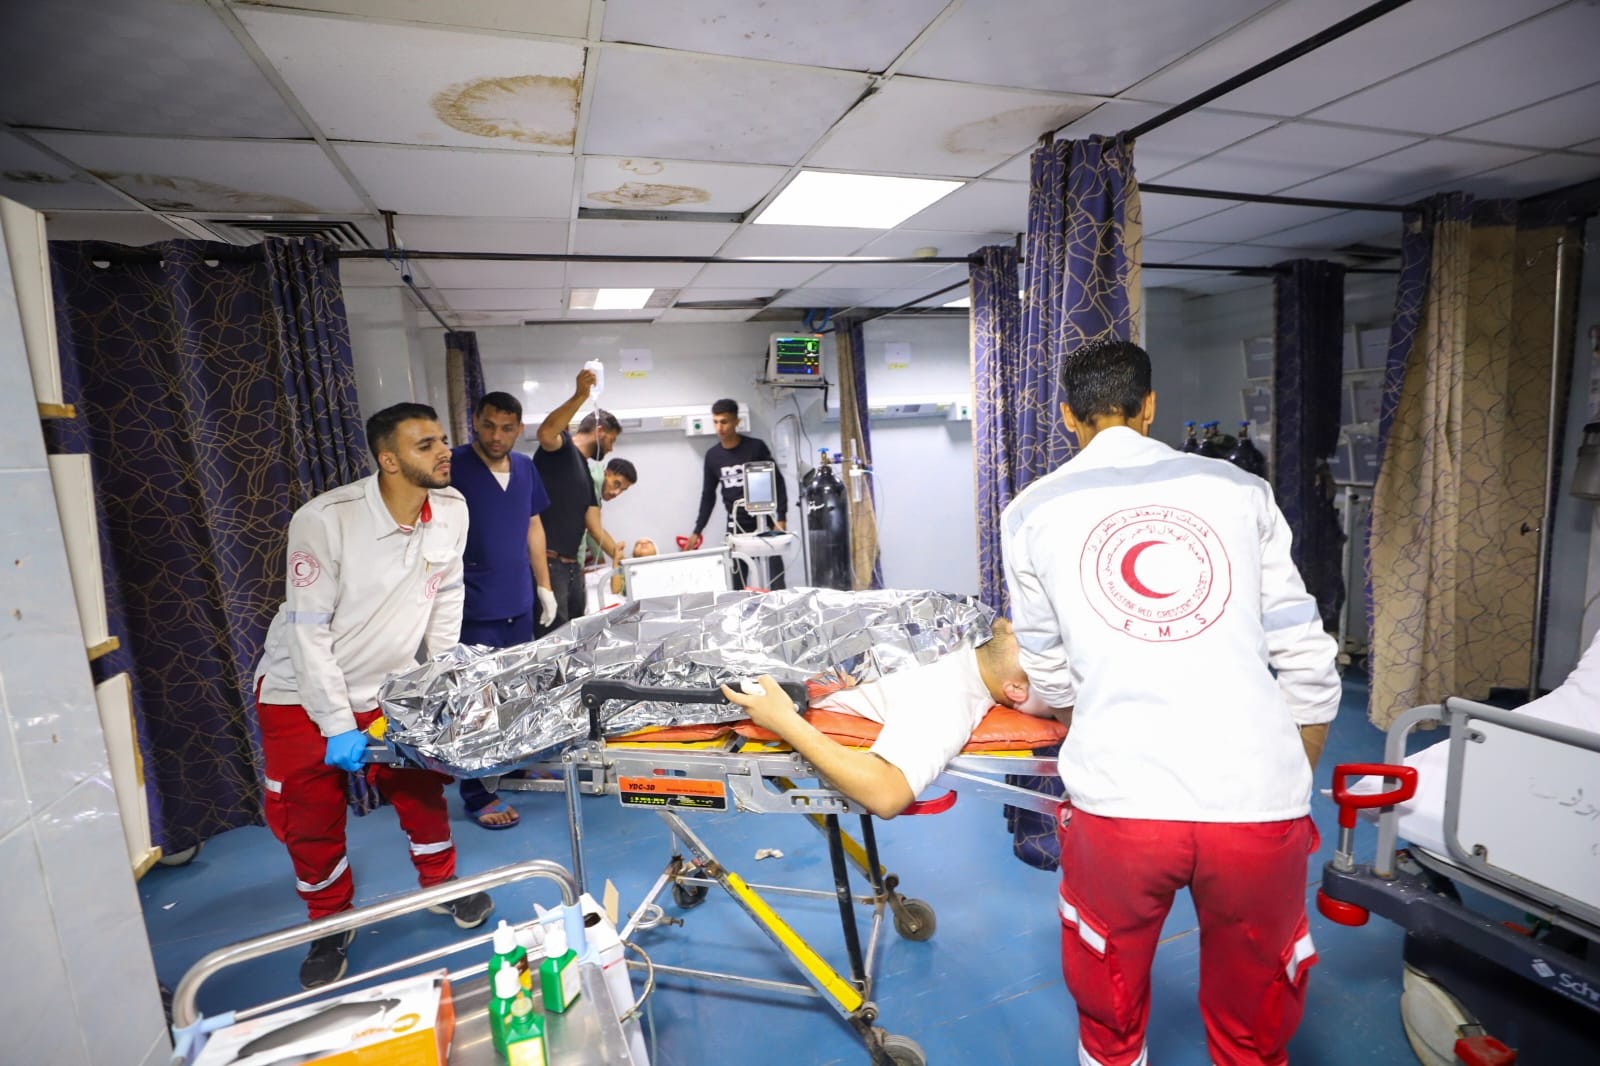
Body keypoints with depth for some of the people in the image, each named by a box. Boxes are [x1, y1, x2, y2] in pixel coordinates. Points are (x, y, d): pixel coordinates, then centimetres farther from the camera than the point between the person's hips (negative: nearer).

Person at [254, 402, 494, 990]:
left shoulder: (452, 509, -14)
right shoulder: (325, 519, -27)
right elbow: (308, 630, -22)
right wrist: (338, 725, -20)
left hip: (389, 686, 4)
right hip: (303, 692, -3)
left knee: (422, 785, 11)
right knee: (309, 817, 7)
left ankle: (441, 885, 37)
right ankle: (331, 924, 33)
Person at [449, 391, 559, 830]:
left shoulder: (525, 467, 6)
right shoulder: (453, 466, -11)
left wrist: (544, 584, 14)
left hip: (519, 603, 6)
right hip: (474, 608, -6)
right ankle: (477, 795, 17)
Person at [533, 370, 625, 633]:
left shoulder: (587, 474, 21)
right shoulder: (562, 447, -2)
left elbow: (594, 527, 15)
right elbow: (545, 434, -28)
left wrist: (617, 553, 3)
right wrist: (580, 396, -34)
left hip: (572, 565, 9)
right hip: (546, 562, -9)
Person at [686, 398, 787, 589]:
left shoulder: (756, 447, -5)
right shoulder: (712, 455, 5)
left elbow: (778, 482, -2)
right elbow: (708, 495, 13)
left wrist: (781, 519, -10)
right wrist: (697, 531, 11)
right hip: (736, 526, 3)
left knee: (775, 580, -2)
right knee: (736, 583, 3)